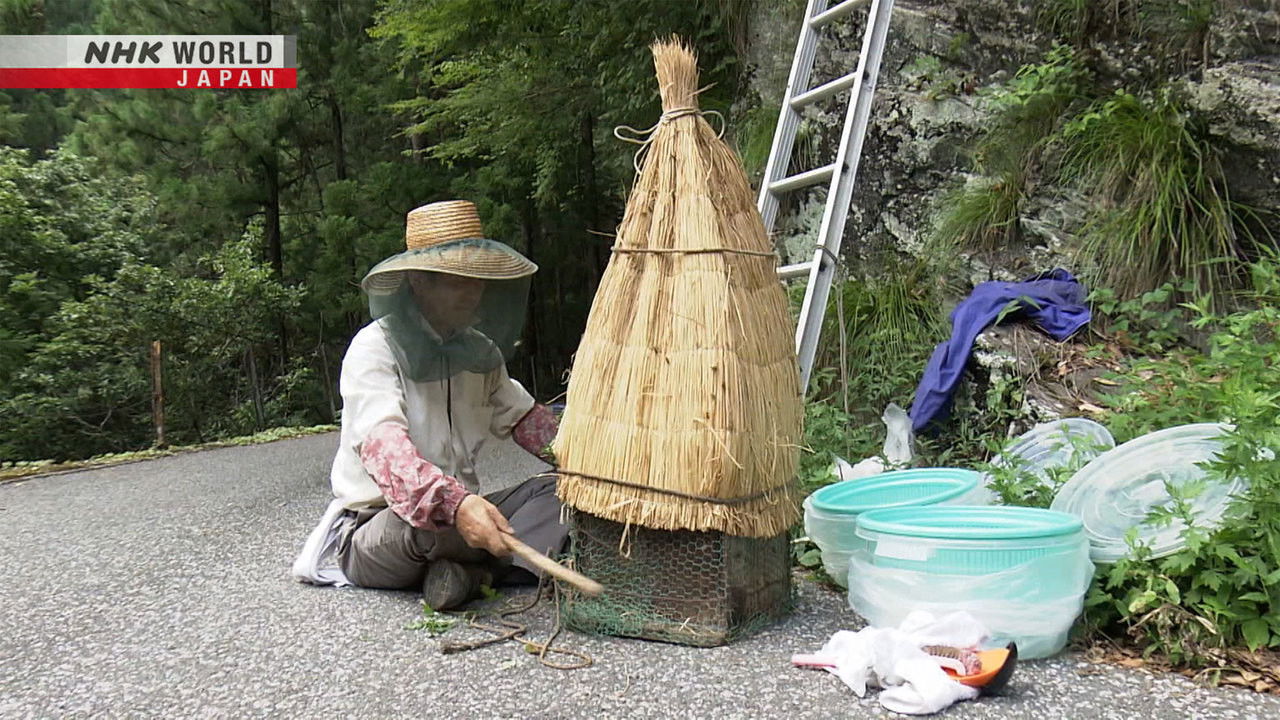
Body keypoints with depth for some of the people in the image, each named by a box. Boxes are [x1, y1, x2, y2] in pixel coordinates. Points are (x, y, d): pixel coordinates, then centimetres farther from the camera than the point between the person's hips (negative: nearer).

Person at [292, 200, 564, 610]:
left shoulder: (479, 350, 8)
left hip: (458, 514, 7)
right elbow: (383, 442, -33)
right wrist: (454, 503, -51)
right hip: (373, 527, -6)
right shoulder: (375, 348, -16)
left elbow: (523, 417, 16)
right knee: (425, 520, -40)